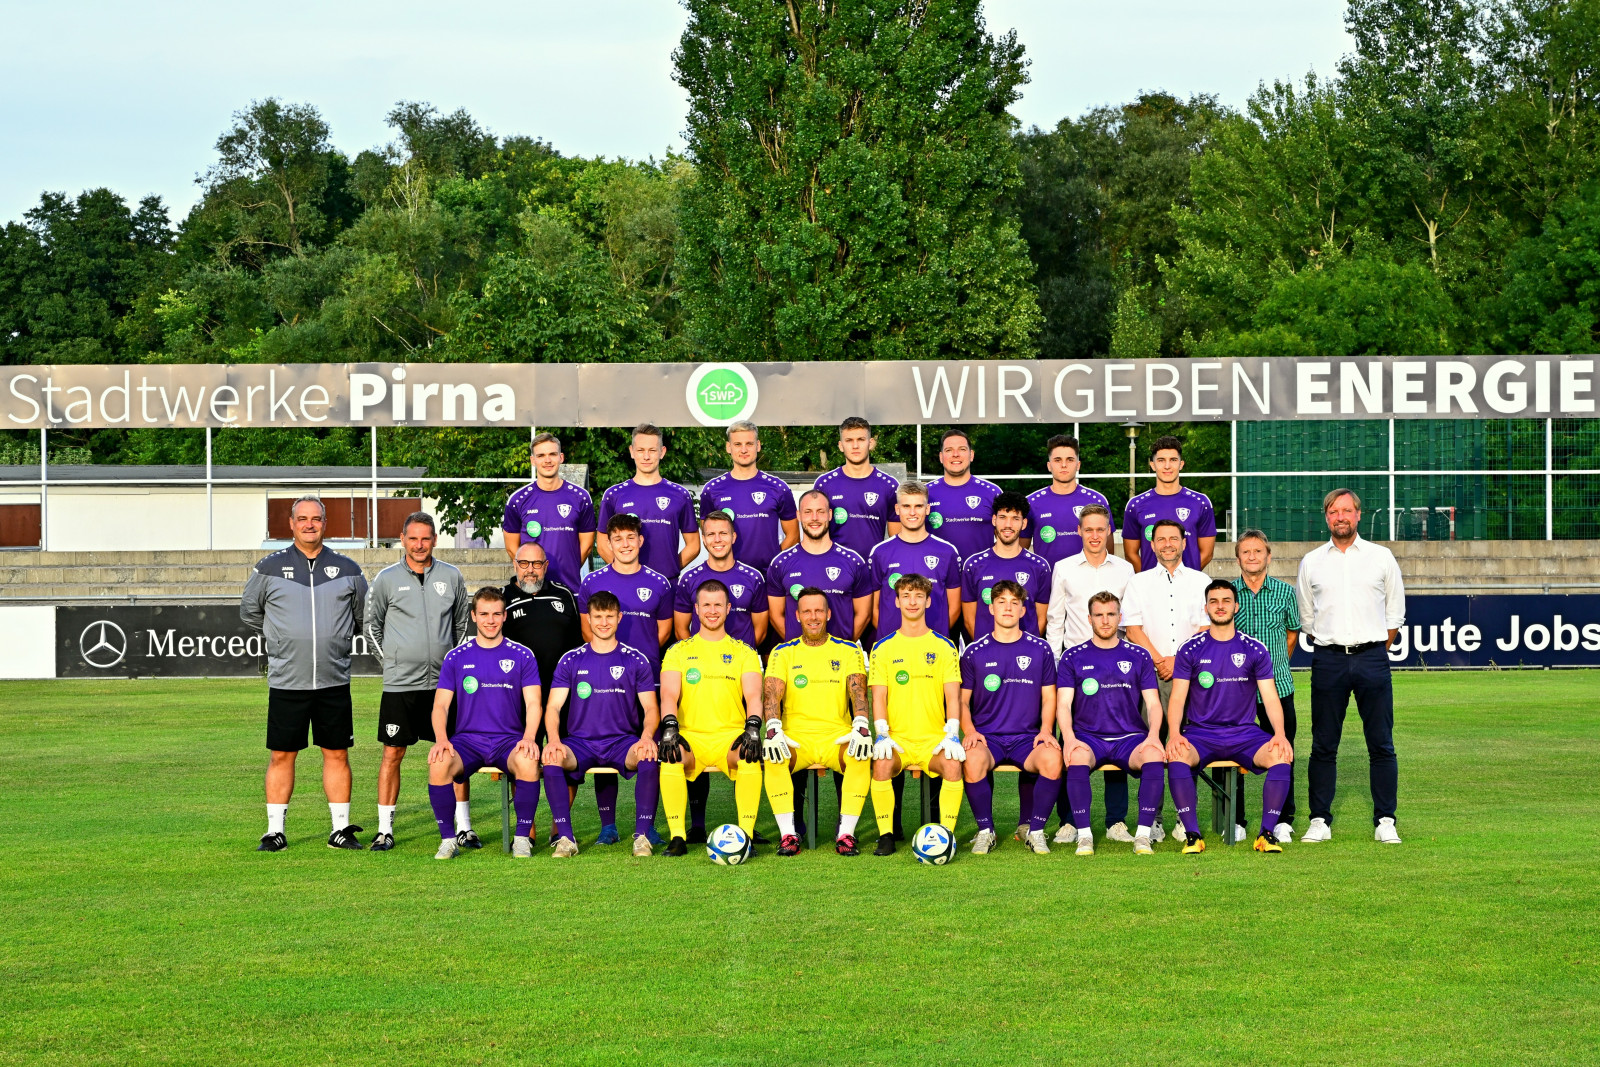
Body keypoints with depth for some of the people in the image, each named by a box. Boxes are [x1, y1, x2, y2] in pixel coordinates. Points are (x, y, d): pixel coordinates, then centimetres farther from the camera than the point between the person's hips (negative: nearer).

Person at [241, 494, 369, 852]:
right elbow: (249, 612, 15)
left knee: (337, 755, 4)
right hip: (286, 682, -1)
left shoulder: (347, 569, 7)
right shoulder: (270, 568, 3)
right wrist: (282, 637, 11)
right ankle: (275, 831, 8)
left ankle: (341, 829, 12)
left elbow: (364, 614, 20)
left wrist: (335, 636, 12)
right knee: (280, 756, 1)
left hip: (334, 681, 1)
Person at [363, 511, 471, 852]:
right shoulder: (387, 579, 1)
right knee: (392, 754, 0)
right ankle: (385, 830, 7)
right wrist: (391, 660, 4)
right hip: (400, 683, -2)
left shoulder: (451, 577, 6)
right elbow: (371, 625, 10)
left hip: (444, 682, 2)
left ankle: (463, 827, 8)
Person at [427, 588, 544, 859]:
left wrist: (528, 738, -17)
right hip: (467, 739, 1)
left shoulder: (522, 657, 9)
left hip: (509, 740, -1)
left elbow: (533, 703, 3)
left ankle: (522, 837, -17)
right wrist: (441, 739, -15)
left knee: (528, 763, -35)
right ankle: (448, 839, -15)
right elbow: (440, 706, 5)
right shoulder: (456, 658, 10)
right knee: (438, 765, -32)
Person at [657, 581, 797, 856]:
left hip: (731, 735, 0)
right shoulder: (678, 651, 14)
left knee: (751, 754, -34)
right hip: (691, 736, 0)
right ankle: (677, 837, -25)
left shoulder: (743, 652, 15)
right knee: (670, 755, -33)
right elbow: (669, 695, 1)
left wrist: (753, 728, -19)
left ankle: (745, 835, -27)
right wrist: (669, 728, -19)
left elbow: (753, 696, 1)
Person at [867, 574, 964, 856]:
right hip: (897, 738, 0)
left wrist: (952, 735, -12)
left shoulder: (944, 647, 10)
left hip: (934, 738, 0)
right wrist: (882, 734, -12)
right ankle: (886, 836, -17)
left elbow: (952, 695, 3)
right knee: (882, 765, -32)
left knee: (953, 765, -32)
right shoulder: (883, 648, 10)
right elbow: (878, 697, 3)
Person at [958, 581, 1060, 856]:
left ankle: (1036, 830, -12)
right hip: (987, 736, 0)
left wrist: (1046, 730, -4)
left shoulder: (1039, 650, 10)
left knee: (1052, 759, -33)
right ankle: (985, 831, -13)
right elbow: (962, 700, 11)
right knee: (973, 761, -36)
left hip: (1027, 737, 0)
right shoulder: (975, 653, 8)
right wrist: (970, 731, -8)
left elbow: (1049, 697, 14)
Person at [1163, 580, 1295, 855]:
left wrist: (1280, 733, -17)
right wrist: (1174, 734, -19)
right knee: (1177, 755, -34)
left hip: (1244, 732, 1)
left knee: (1282, 754, -28)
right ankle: (1192, 835, -28)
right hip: (1200, 733, -1)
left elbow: (1271, 698, 3)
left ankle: (1267, 832, -20)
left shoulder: (1254, 650, 6)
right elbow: (1177, 699, 1)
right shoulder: (1191, 650, 4)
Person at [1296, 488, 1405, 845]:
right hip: (1328, 659, 1)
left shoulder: (1381, 557, 7)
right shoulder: (1311, 562, 9)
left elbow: (1395, 615, 13)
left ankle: (1385, 822, 2)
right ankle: (1320, 821, 6)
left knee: (1381, 744, -2)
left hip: (1372, 657, -1)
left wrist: (1375, 652, 11)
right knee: (1323, 745, 1)